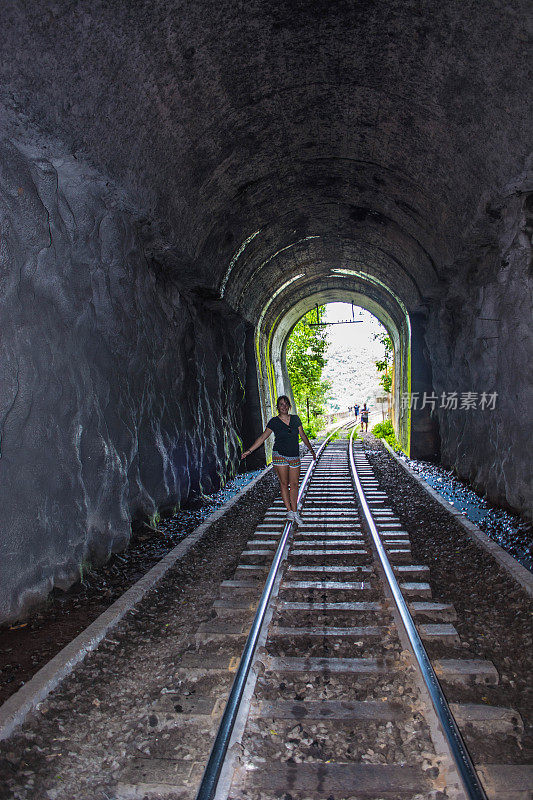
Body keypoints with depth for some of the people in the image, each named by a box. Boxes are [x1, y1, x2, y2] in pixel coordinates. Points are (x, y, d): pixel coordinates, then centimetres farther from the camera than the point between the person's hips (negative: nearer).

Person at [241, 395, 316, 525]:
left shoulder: (295, 419, 8)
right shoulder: (274, 422, 1)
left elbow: (303, 436, 17)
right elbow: (262, 437, 1)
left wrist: (311, 450, 20)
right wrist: (249, 450, -3)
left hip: (294, 456, 2)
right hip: (280, 455, -2)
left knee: (294, 484, 0)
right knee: (284, 483, -3)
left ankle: (295, 512, 5)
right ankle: (289, 511, 2)